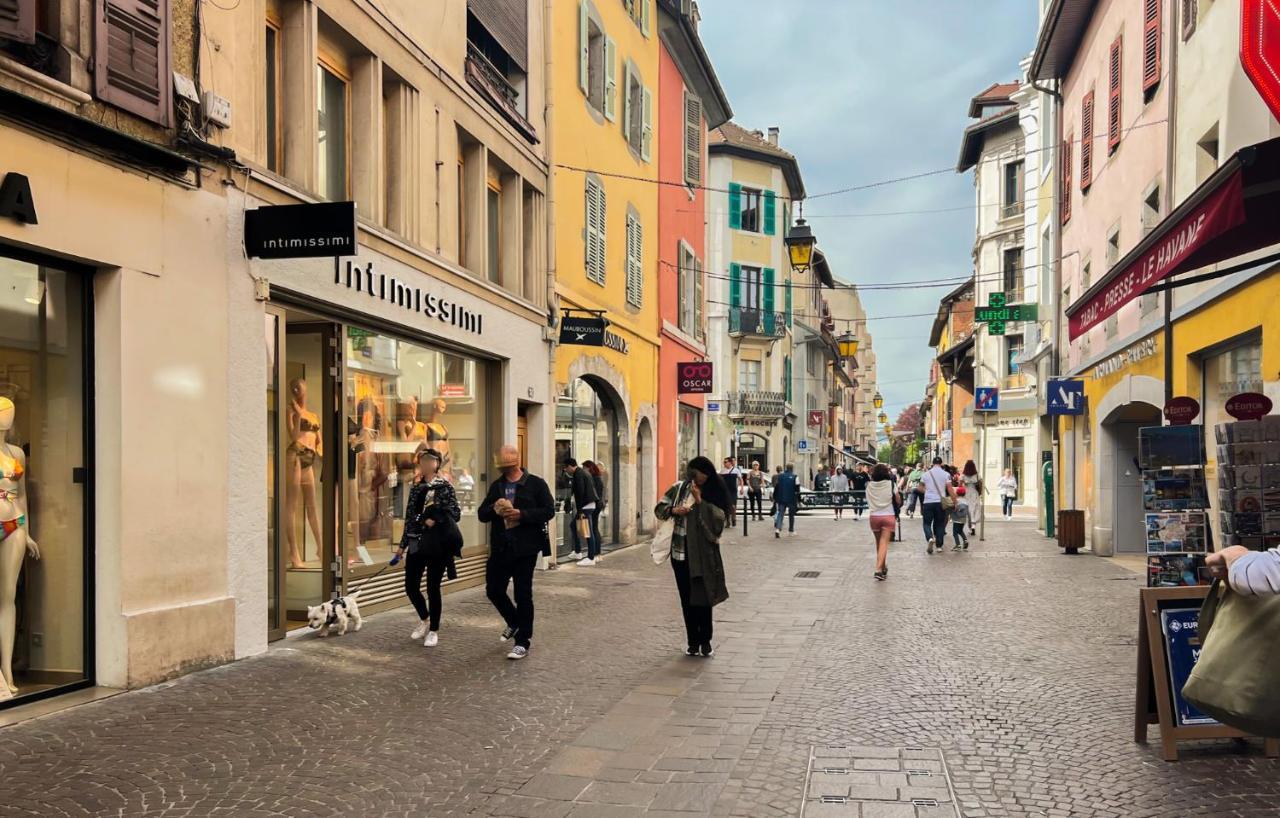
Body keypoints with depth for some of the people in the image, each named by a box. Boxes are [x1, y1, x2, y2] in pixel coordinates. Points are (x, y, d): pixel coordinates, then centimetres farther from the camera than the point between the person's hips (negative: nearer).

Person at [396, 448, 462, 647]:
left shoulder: (445, 486, -4)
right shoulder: (415, 487, 11)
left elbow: (456, 513, -7)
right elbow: (410, 517, 13)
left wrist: (435, 520, -20)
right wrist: (403, 544, 13)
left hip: (437, 544, -5)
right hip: (416, 543, 5)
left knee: (433, 588, 0)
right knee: (411, 587, 5)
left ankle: (434, 631, 16)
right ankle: (424, 619, 32)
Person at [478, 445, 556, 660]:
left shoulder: (536, 484, -3)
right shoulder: (496, 486, 13)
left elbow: (549, 511, -9)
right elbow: (481, 513, 11)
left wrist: (522, 514, -20)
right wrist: (494, 510, -12)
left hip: (525, 549, -5)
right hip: (500, 549, 6)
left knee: (523, 594, 0)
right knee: (493, 590, 10)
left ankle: (522, 643, 11)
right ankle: (515, 623, 37)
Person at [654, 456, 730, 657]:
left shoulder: (714, 493, -1)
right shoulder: (679, 488, 4)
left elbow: (720, 516, -13)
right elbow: (659, 508, 8)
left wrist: (700, 501, -18)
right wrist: (674, 510, -10)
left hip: (704, 552, -2)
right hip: (681, 550, 2)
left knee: (703, 597, -2)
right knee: (687, 598, 7)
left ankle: (705, 641, 10)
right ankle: (692, 641, 16)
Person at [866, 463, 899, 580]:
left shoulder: (869, 485, -1)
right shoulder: (891, 484, -7)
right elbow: (898, 501, -3)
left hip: (873, 517, 3)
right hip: (888, 516, -3)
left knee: (879, 543, 18)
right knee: (884, 543, -7)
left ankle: (883, 568, 31)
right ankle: (878, 569, -22)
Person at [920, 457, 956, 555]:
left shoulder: (926, 474, 4)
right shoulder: (946, 474, 0)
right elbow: (950, 489, -5)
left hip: (928, 502, 0)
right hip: (940, 502, 0)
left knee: (927, 523, 7)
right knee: (940, 524, 11)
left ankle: (930, 538, -21)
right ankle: (939, 546, 12)